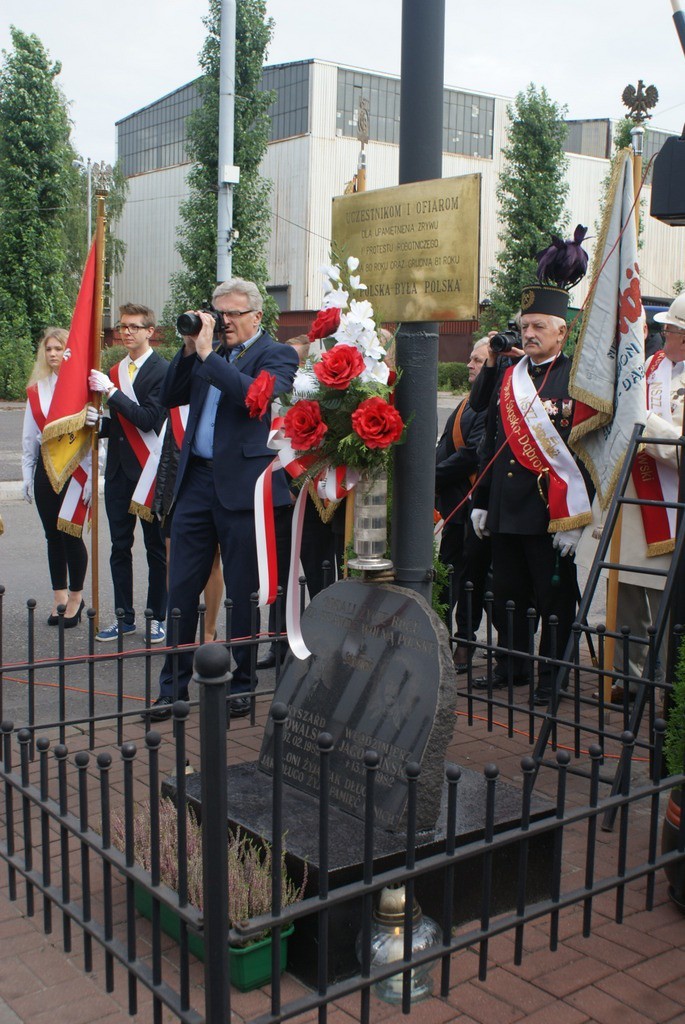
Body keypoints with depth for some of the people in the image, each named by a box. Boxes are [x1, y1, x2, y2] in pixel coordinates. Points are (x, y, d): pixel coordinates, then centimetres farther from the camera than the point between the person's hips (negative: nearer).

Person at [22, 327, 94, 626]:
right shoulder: (37, 388, 11)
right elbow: (29, 436, 15)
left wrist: (90, 478, -21)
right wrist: (27, 476, 14)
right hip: (46, 466, 5)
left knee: (71, 534, -2)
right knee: (53, 535, 10)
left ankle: (76, 596, 14)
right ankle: (59, 596, 20)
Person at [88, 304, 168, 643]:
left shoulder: (162, 370, -8)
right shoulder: (114, 372, 14)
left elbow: (150, 419, -19)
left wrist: (111, 392, -20)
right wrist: (98, 421, -3)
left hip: (149, 469, -6)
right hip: (117, 469, 6)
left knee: (156, 548, 3)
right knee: (120, 547, 9)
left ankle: (158, 618, 13)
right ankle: (124, 617, 18)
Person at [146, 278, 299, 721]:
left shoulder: (277, 355, -1)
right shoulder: (209, 355, 17)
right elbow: (171, 397, 13)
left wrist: (207, 353, -16)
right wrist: (190, 349, 1)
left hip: (242, 485, -5)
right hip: (197, 481, 6)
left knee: (243, 593, 4)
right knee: (181, 588, 7)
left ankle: (240, 687, 18)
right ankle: (173, 688, 17)